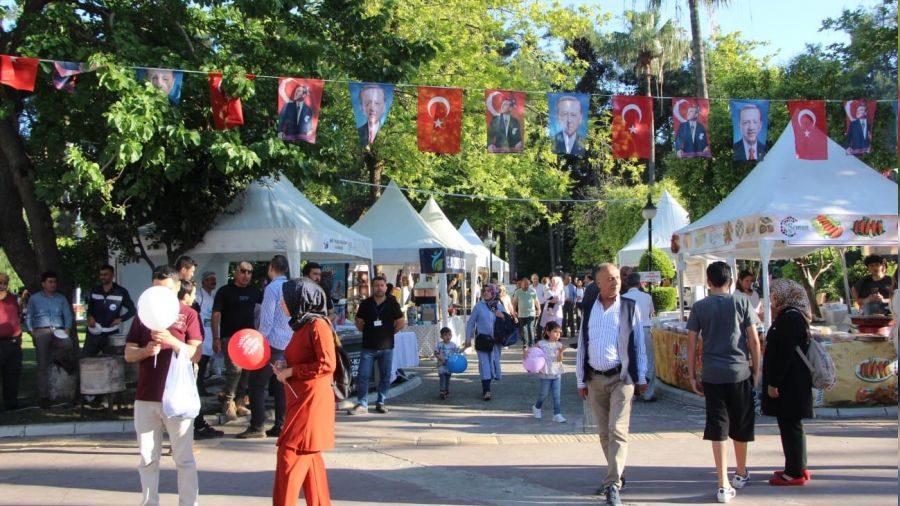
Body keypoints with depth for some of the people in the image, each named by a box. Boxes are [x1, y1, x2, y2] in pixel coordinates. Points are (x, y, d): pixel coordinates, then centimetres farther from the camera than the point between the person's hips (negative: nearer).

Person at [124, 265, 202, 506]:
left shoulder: (188, 315, 2)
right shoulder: (143, 314, 11)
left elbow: (195, 354, -6)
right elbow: (128, 354, 9)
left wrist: (171, 341, -22)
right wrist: (146, 350, -12)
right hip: (145, 397, 3)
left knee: (184, 458, 0)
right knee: (147, 458, 9)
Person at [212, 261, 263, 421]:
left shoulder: (254, 291, 11)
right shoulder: (225, 291, -2)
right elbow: (216, 315, -5)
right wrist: (216, 338, -12)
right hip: (230, 337, -5)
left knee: (246, 371, 7)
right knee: (235, 368, -17)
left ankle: (239, 403, 19)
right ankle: (228, 402, -5)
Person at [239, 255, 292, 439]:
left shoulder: (272, 288, -12)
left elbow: (267, 318, -16)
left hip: (273, 342, -7)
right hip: (289, 343, 8)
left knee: (257, 383, -3)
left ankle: (257, 427, -7)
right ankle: (280, 426, 9)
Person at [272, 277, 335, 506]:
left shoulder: (317, 325, -13)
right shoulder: (301, 325, 15)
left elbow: (327, 364, -20)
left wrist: (290, 371, -15)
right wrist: (284, 367, 6)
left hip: (312, 401, -10)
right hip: (300, 401, 10)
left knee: (290, 457, -10)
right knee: (308, 458, 12)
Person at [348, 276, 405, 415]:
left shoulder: (392, 303, 0)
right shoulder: (365, 304, 2)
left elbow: (401, 322, 6)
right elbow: (359, 322, 12)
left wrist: (390, 332, 4)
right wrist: (366, 331, 4)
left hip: (386, 347, 0)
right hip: (368, 346, 0)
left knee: (385, 377, 7)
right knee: (362, 376, -4)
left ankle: (380, 403, 18)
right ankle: (362, 404, 0)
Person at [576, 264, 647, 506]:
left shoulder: (630, 308, -1)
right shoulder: (589, 309, 6)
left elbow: (638, 344, 2)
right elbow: (582, 345, 10)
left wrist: (641, 378, 2)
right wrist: (581, 381, 9)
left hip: (621, 378, -3)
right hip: (595, 379, 4)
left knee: (617, 431, -11)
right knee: (604, 432, 10)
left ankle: (613, 486, -12)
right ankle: (615, 475, 25)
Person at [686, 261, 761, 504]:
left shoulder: (699, 307, 1)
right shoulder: (741, 303, 0)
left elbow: (691, 343, 0)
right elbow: (754, 340, -2)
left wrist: (692, 377, 6)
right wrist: (756, 370, 8)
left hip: (712, 375, 0)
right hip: (740, 373, 0)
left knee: (718, 429, 1)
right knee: (741, 427, 17)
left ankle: (724, 485, -4)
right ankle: (741, 473, 35)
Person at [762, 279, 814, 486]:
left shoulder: (790, 318, -18)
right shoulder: (792, 316, 15)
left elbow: (785, 353, -23)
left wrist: (774, 383, -21)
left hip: (789, 383, -10)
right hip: (792, 383, 10)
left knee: (790, 426, -4)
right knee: (791, 426, 17)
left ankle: (795, 473, 2)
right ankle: (797, 468, 25)